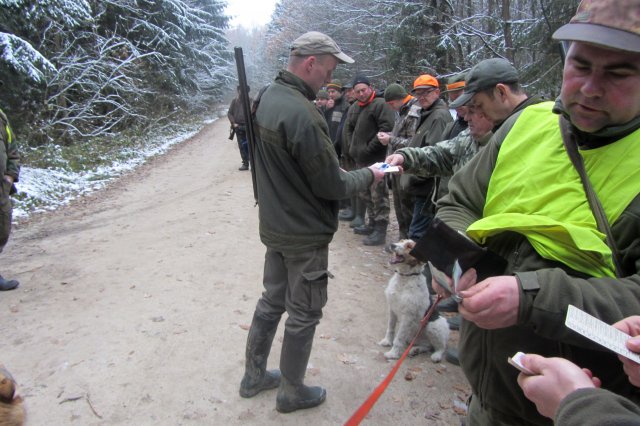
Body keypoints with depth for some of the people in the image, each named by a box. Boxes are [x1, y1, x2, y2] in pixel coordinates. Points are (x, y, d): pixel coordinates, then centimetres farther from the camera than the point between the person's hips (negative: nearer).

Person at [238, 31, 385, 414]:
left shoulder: (268, 98, 2)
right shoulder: (302, 114, -26)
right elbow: (333, 186, -21)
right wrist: (369, 176, -3)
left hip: (274, 225, 9)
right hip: (306, 234, -8)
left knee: (272, 300, 22)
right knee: (304, 314, 10)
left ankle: (254, 377, 38)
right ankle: (292, 393, 29)